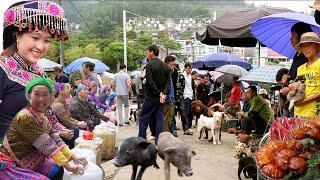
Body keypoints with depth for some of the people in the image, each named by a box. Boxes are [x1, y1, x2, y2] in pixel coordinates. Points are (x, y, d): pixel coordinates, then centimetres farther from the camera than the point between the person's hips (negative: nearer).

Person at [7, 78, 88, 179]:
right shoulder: (25, 117, -23)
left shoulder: (43, 118, 7)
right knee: (60, 170, -11)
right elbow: (47, 145, -26)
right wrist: (66, 164, -25)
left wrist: (73, 157, -9)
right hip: (23, 163, -9)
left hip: (37, 157, 9)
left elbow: (55, 139, 0)